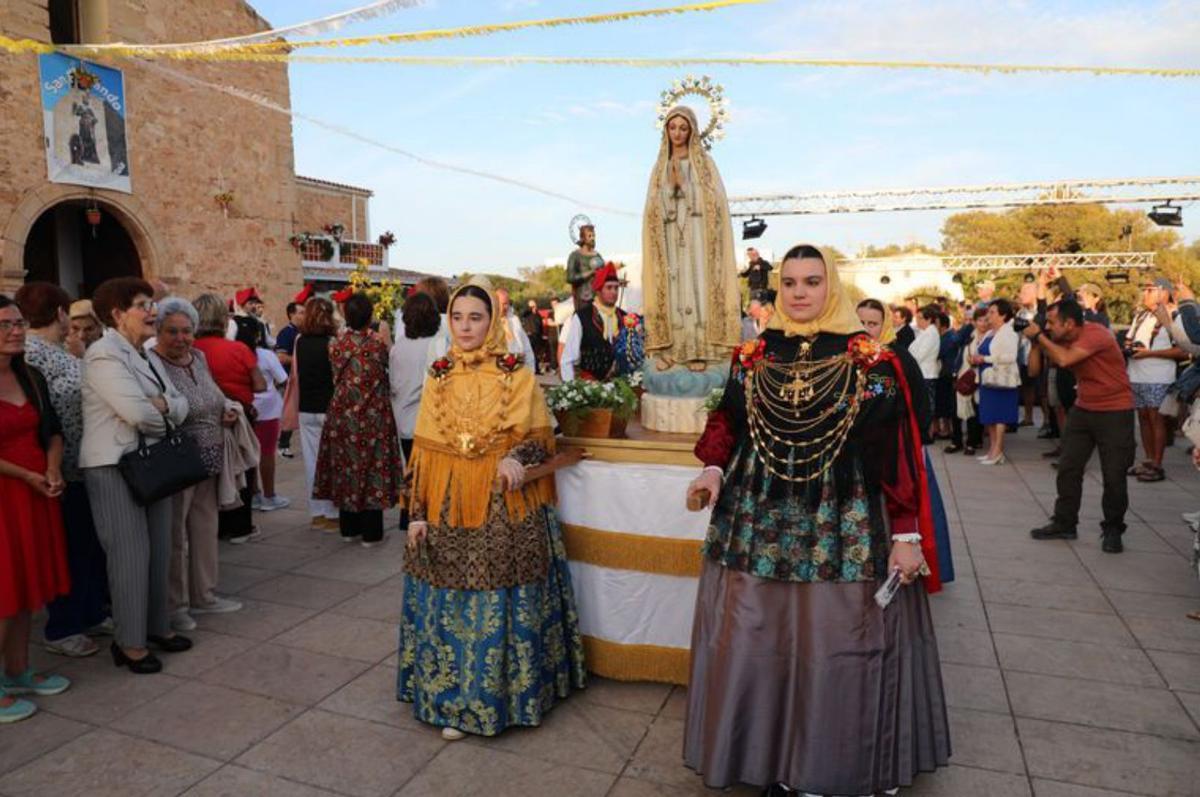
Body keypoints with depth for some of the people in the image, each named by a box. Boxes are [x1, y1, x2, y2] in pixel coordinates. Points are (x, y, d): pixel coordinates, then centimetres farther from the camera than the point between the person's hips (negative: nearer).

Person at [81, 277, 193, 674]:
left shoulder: (143, 354, 15)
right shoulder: (105, 354, -12)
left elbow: (181, 405, 6)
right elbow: (137, 412, -24)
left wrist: (161, 405, -15)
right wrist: (167, 411, -3)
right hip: (115, 466, -8)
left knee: (158, 549, 13)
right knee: (131, 552, -3)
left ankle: (157, 625, 26)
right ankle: (129, 641, 9)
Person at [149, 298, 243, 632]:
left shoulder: (199, 358, 9)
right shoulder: (151, 363, -15)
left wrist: (226, 414, 4)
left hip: (207, 463, 8)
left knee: (205, 529, 16)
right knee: (174, 535, 5)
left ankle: (203, 595, 31)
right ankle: (175, 606, 20)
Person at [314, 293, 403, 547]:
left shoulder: (336, 345, -3)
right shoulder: (378, 344, -13)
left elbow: (336, 378, 8)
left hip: (343, 414, 4)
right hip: (373, 416, -3)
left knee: (346, 469, 13)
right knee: (373, 469, 4)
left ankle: (348, 528, 22)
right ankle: (371, 533, 8)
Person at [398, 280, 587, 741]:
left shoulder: (517, 376, -2)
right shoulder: (438, 378, 8)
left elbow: (541, 438, -2)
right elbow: (424, 452, 8)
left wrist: (517, 456, -25)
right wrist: (418, 512, 2)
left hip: (505, 508, -3)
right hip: (447, 509, 3)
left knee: (502, 605, 2)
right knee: (449, 604, 8)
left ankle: (500, 695, 20)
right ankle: (454, 701, 25)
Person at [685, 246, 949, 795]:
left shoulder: (869, 360, -3)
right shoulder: (753, 356, 6)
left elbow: (895, 450, -6)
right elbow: (729, 421, 12)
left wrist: (906, 533, -10)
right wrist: (713, 468, -7)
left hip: (844, 530, -2)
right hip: (758, 524, 3)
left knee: (836, 655, 6)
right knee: (756, 648, 9)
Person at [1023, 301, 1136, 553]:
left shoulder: (1095, 334, -23)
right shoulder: (1065, 340, 0)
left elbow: (1064, 359, -34)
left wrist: (1039, 336, -22)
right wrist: (1038, 339, -5)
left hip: (1115, 412, -7)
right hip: (1083, 409, 7)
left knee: (1114, 476, -1)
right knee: (1068, 468, 7)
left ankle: (1113, 530, 15)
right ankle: (1064, 524, 17)